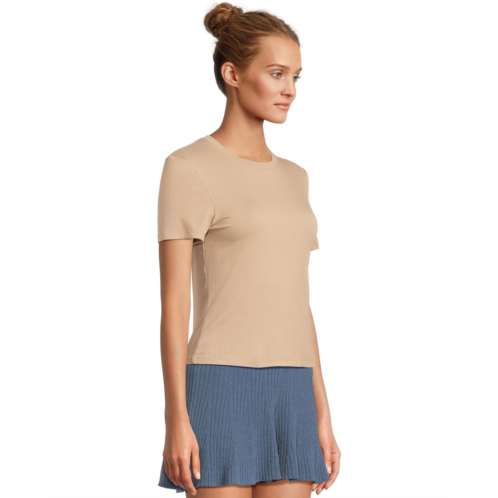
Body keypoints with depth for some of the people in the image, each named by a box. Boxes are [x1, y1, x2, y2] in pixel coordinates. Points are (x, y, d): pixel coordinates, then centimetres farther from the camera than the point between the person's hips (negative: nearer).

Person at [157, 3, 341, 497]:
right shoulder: (188, 168, -5)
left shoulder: (292, 178, 17)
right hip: (221, 394, -7)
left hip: (288, 400, 7)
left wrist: (321, 417, 14)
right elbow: (173, 301, -10)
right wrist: (177, 421, -15)